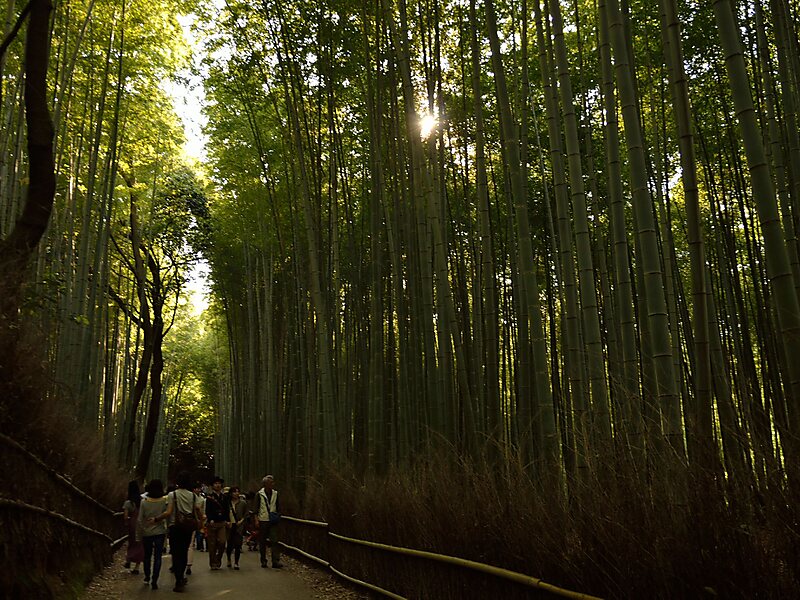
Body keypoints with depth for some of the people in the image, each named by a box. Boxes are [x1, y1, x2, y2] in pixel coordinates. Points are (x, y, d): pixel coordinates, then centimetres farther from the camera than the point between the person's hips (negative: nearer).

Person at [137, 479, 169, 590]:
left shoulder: (144, 502, -9)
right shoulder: (164, 501, -10)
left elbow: (140, 519, -5)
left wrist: (142, 531, 4)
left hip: (147, 532, 1)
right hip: (160, 532, -1)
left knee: (147, 556, 20)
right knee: (158, 557, 3)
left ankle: (147, 577, 32)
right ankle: (154, 581, -1)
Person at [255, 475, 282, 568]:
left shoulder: (275, 493, 8)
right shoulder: (259, 494, -2)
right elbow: (256, 508, -1)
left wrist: (278, 515, 3)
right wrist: (256, 519, -7)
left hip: (273, 521, 2)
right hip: (263, 520, -2)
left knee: (274, 540, -8)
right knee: (262, 542, 5)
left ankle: (276, 561, -10)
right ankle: (263, 561, 16)